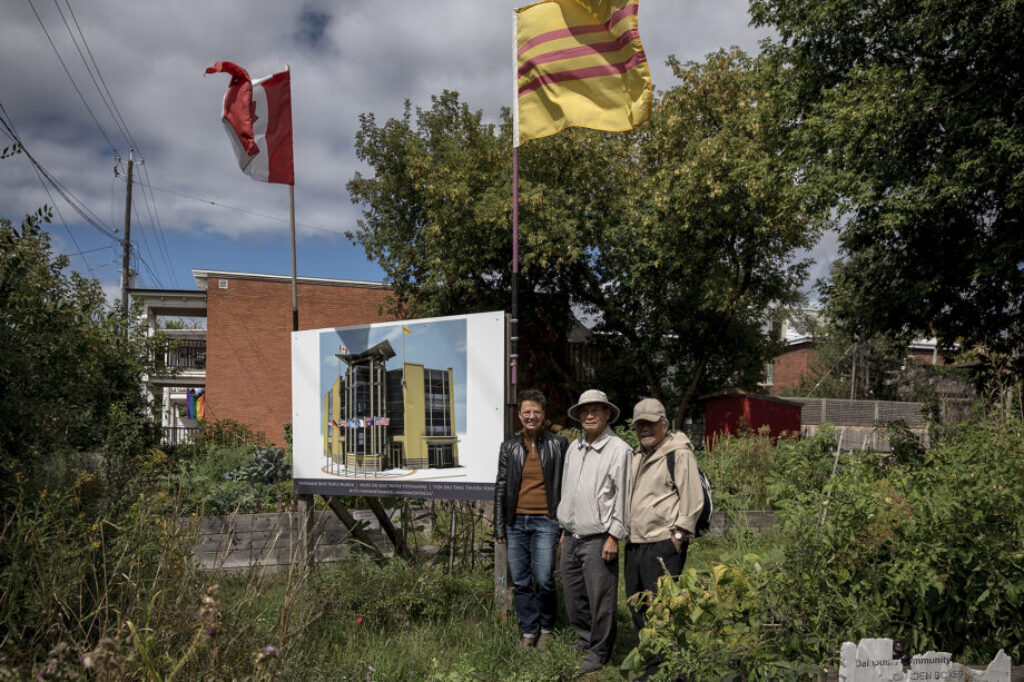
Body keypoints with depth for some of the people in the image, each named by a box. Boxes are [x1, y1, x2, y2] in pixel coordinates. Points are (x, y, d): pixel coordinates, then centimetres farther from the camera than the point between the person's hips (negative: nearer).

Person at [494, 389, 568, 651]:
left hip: (545, 521, -3)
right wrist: (499, 526, 7)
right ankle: (528, 631, 22)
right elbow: (500, 487, 10)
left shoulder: (559, 444, 2)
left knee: (543, 579, -7)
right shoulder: (509, 447, 9)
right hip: (515, 522, 3)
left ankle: (546, 629, 15)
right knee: (521, 582, 7)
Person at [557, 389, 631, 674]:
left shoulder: (619, 449, -10)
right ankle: (585, 637, 36)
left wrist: (613, 536, -13)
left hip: (598, 538, -6)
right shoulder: (573, 448, 11)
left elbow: (622, 496, -11)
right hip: (571, 537, 7)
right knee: (573, 594, 15)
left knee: (600, 599, 2)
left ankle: (599, 651, 19)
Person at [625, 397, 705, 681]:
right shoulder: (638, 456, 19)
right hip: (635, 545, 9)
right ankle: (648, 658, 27)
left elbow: (693, 500, -11)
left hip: (663, 545, -9)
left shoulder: (679, 454, -7)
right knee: (637, 604, 14)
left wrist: (678, 535, -13)